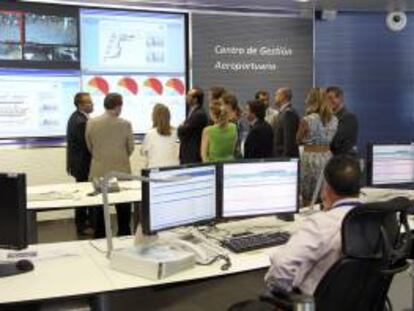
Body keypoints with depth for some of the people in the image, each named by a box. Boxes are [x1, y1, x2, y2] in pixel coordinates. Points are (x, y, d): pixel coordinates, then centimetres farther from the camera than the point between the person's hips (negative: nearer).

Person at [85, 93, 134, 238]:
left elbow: (90, 147, 6)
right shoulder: (125, 124, -10)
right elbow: (130, 148, 0)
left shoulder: (91, 123, -4)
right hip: (121, 171, -2)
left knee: (100, 211, 11)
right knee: (123, 210, 9)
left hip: (98, 172, 3)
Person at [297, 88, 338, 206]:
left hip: (310, 158, -5)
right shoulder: (334, 120, 3)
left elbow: (298, 141, 1)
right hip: (328, 157, 5)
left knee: (308, 197, 5)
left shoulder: (307, 120, -11)